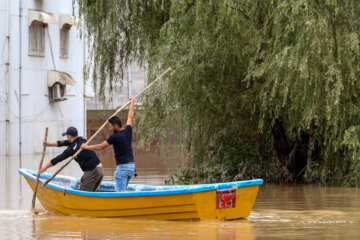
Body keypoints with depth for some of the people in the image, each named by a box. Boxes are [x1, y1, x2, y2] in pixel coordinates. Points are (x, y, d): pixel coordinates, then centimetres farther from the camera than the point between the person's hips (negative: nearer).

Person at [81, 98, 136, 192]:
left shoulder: (114, 137, -12)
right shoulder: (127, 131, 7)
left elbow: (100, 147, -5)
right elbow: (130, 117, 23)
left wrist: (87, 147, 9)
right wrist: (132, 103, 38)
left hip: (122, 167, -8)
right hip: (131, 166, 8)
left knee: (120, 191, -7)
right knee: (122, 190, 13)